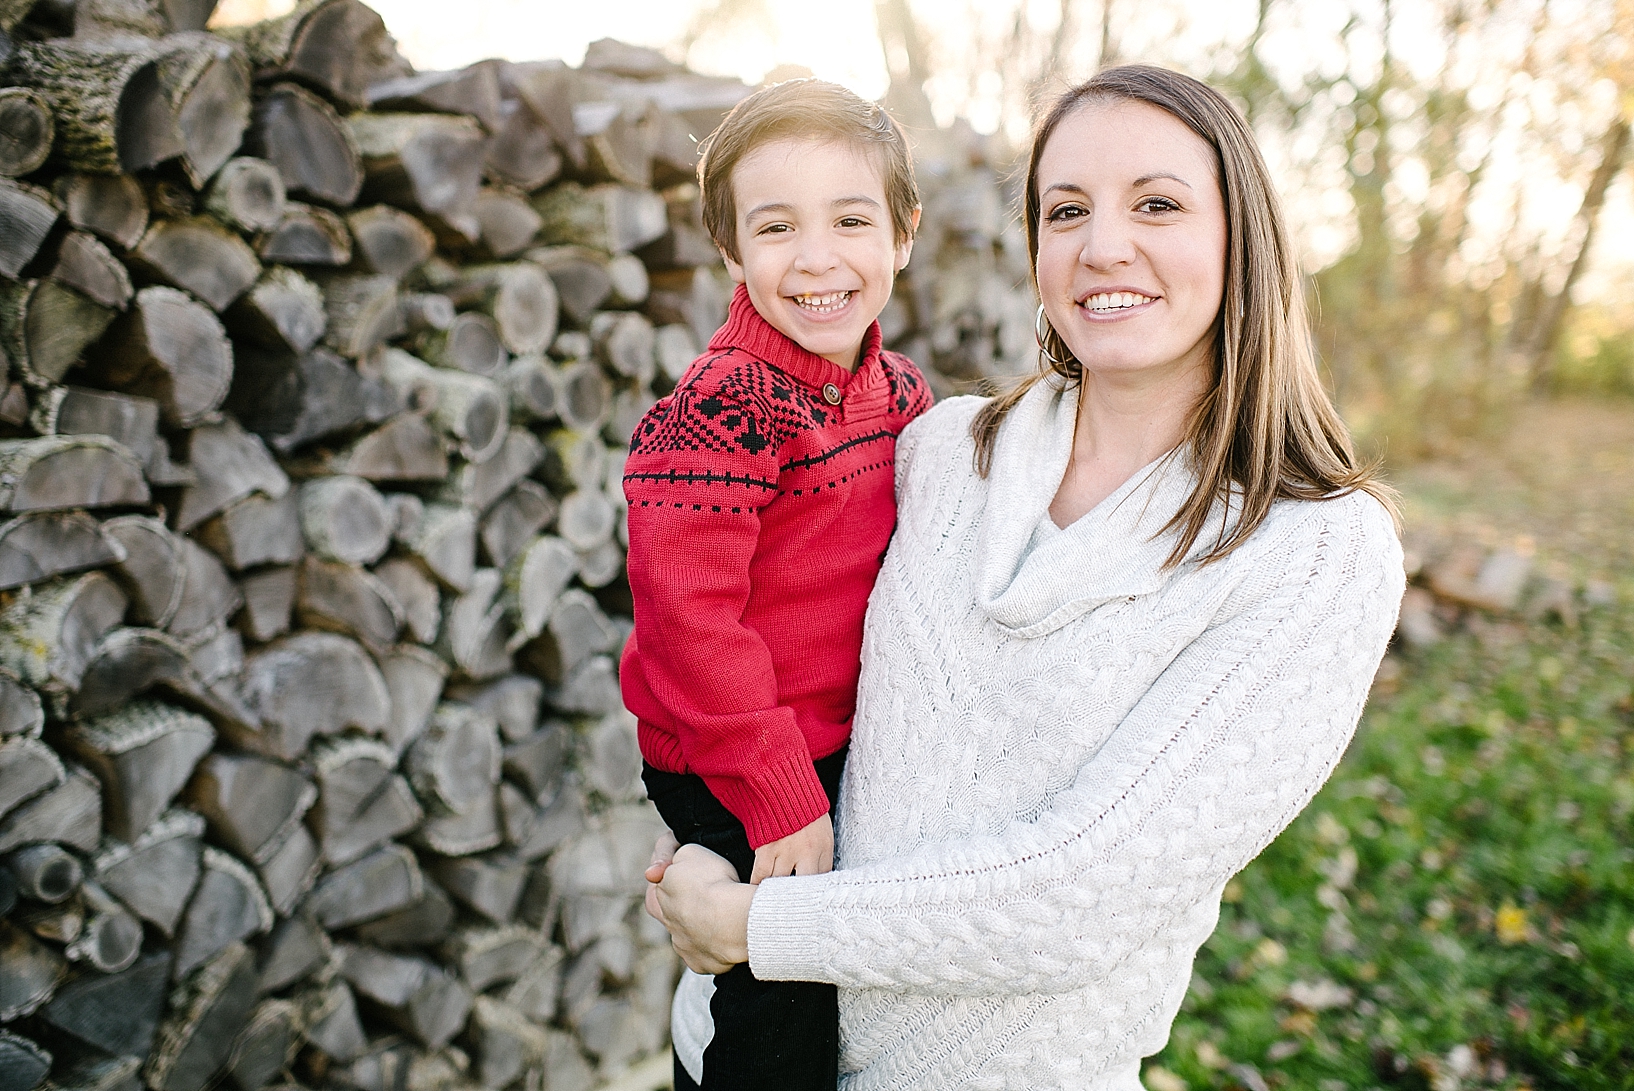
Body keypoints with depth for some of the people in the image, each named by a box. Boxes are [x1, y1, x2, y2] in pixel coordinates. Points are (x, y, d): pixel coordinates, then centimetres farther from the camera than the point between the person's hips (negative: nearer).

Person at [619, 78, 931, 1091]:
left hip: (852, 746, 8)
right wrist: (780, 799, -22)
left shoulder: (901, 389, 0)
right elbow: (687, 614, -27)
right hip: (733, 778, -7)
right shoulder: (722, 408, -25)